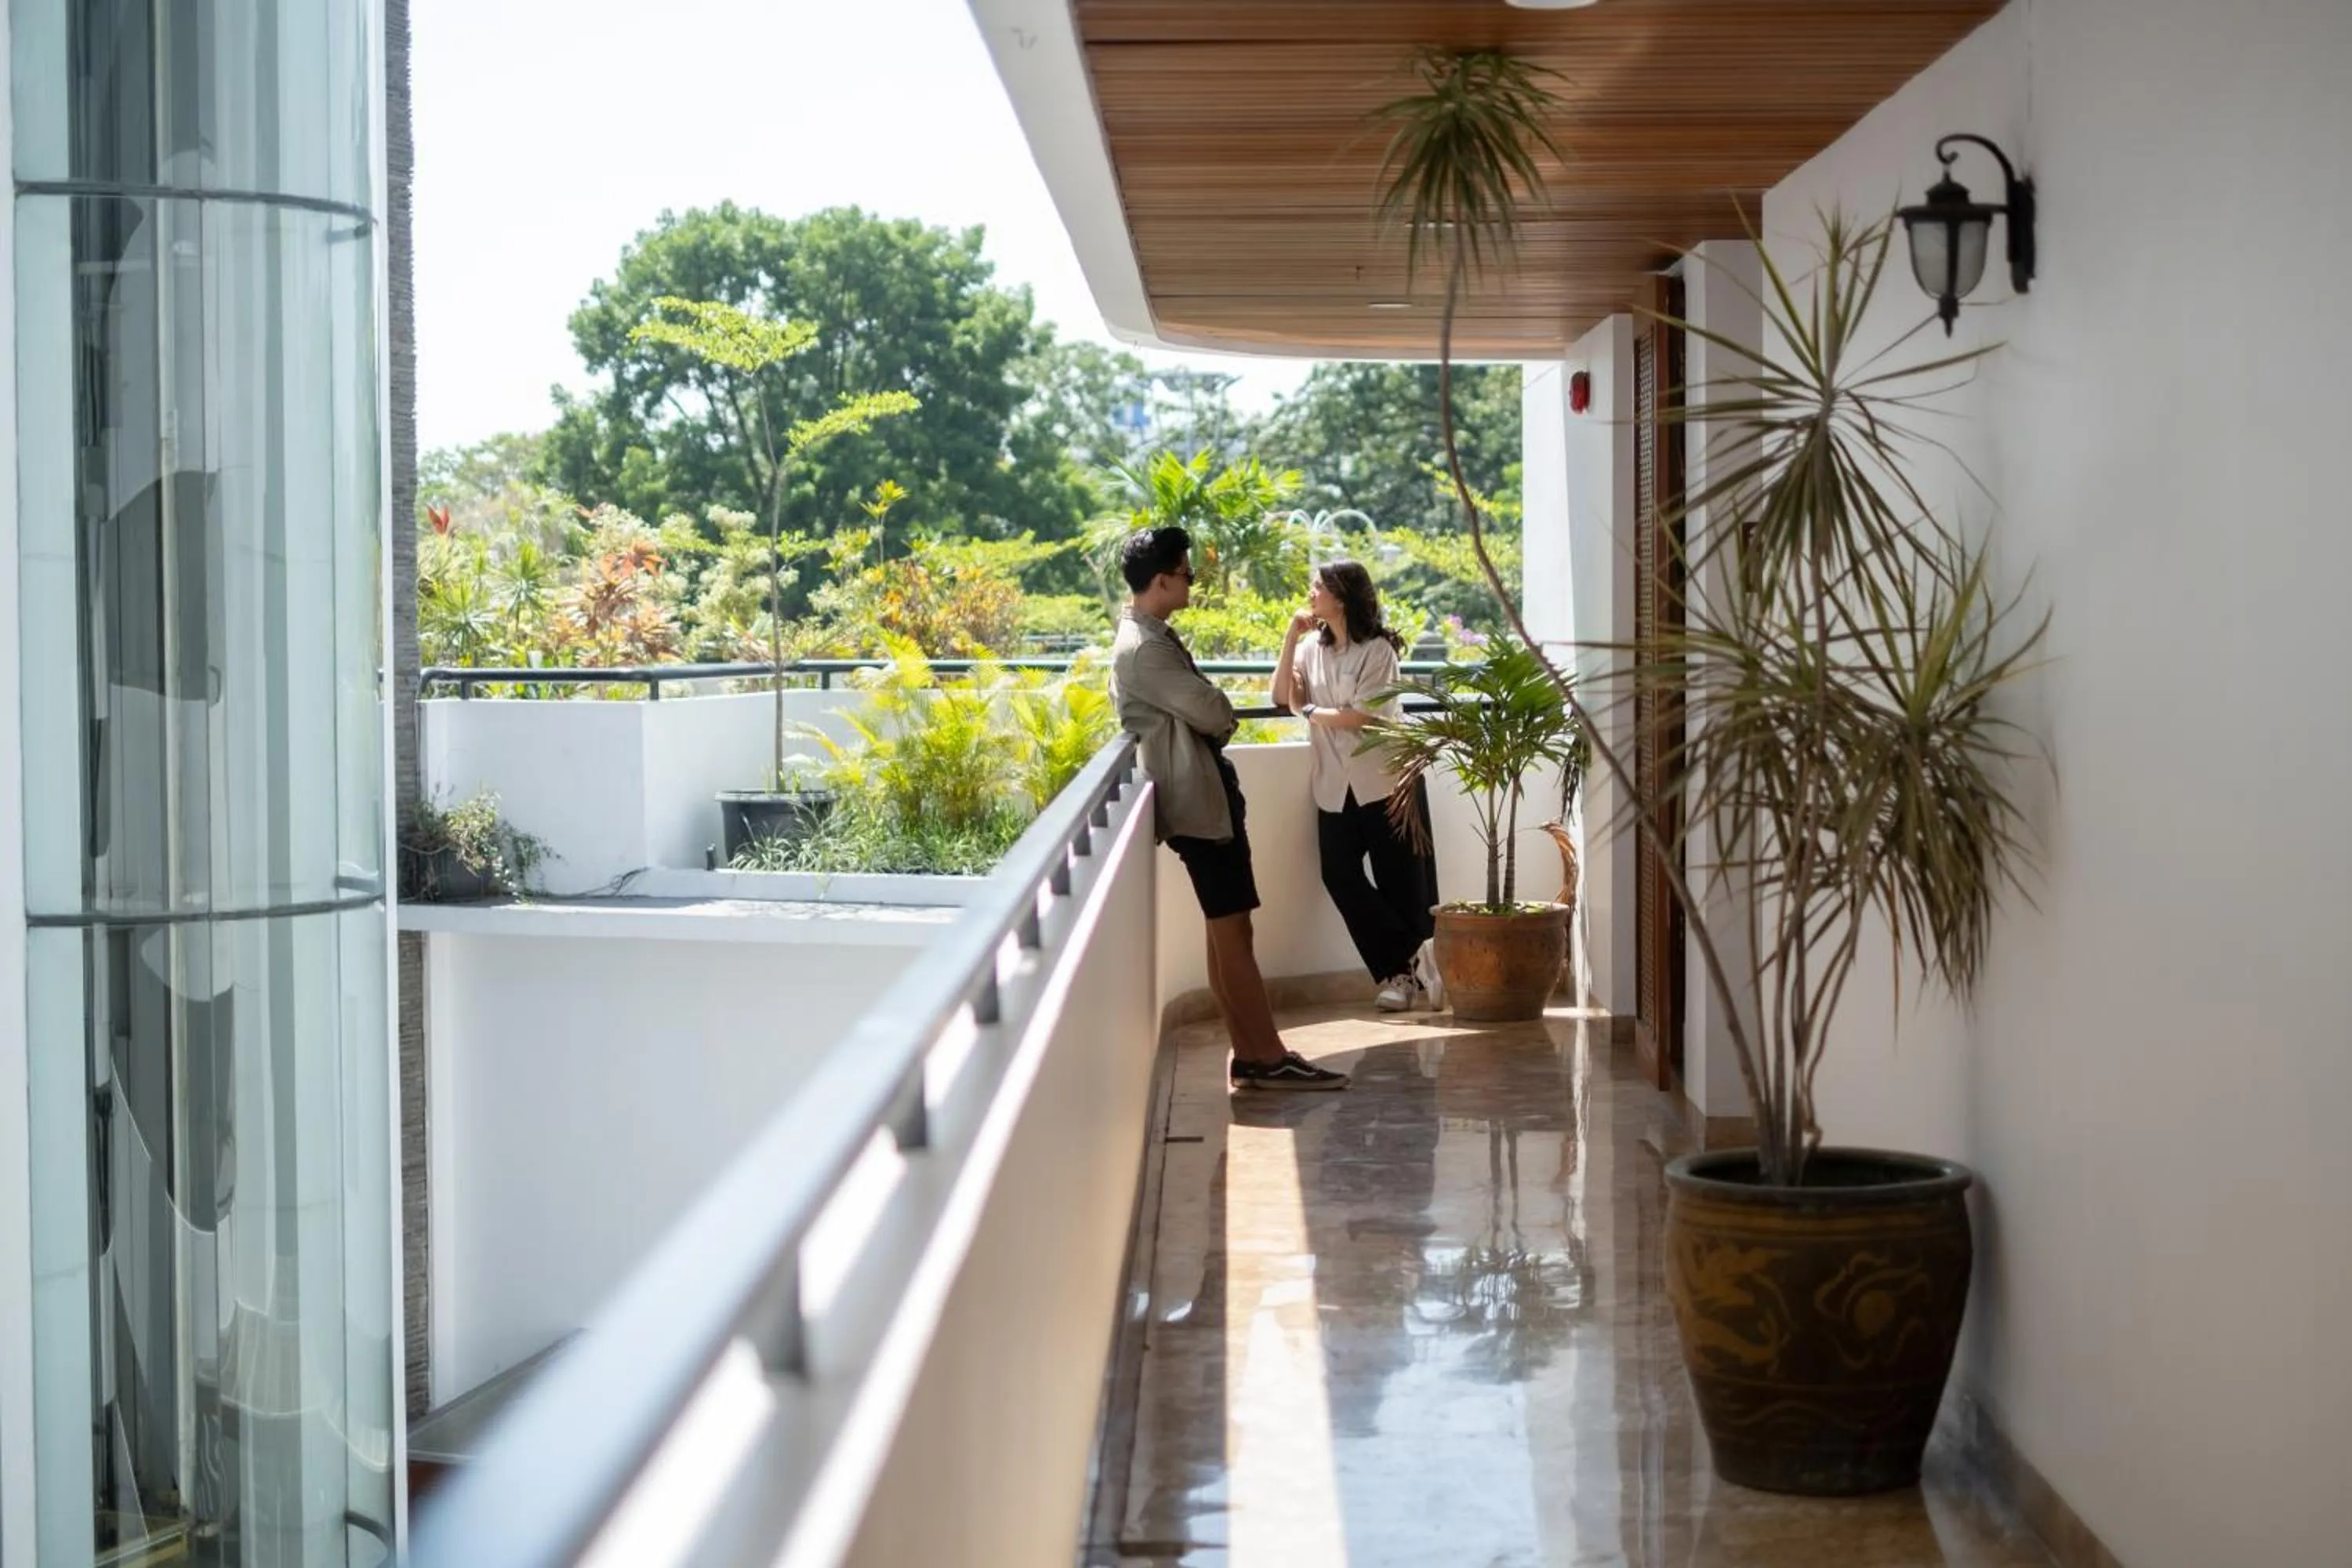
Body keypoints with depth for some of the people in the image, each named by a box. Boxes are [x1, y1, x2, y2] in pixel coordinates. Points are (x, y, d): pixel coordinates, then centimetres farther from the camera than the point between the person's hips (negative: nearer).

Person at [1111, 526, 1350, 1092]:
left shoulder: (1152, 637, 16)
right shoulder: (1142, 648, -18)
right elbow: (1214, 714, -18)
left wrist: (1217, 719, 1)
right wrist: (1225, 716, 3)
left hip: (1211, 795, 10)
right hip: (1197, 801, -10)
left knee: (1229, 932, 10)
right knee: (1232, 932, -7)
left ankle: (1250, 1055, 13)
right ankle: (1270, 1058, -4)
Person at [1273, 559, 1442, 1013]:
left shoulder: (1376, 649, -11)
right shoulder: (1312, 647, 6)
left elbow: (1364, 716, -18)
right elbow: (1282, 695, -4)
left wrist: (1309, 711, -9)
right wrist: (1290, 638, -9)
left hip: (1386, 778, -6)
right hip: (1336, 784, 6)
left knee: (1399, 881, 0)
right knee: (1339, 875, -2)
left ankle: (1405, 970, 13)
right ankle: (1407, 970, 5)